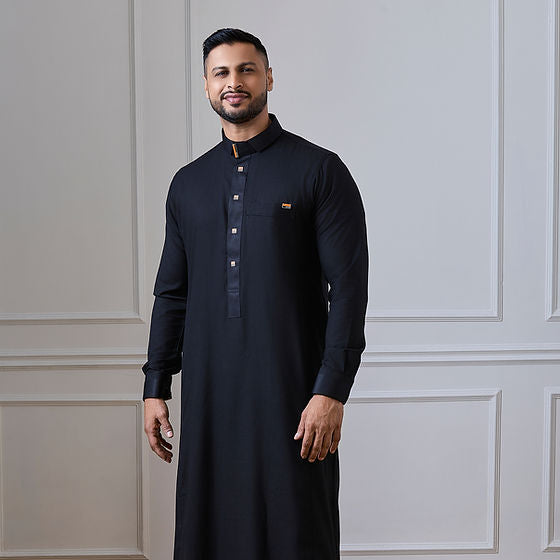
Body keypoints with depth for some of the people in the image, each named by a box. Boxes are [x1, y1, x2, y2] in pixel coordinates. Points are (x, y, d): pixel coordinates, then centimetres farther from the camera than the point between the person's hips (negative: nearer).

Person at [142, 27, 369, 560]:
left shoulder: (319, 170, -2)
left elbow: (348, 289, -7)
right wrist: (155, 388, 10)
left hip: (291, 388, -4)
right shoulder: (189, 183, 13)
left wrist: (331, 392, -15)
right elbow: (171, 292, 16)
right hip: (209, 391, 4)